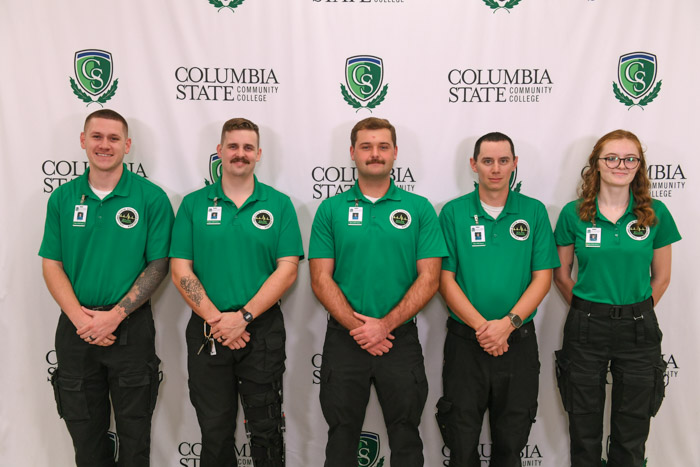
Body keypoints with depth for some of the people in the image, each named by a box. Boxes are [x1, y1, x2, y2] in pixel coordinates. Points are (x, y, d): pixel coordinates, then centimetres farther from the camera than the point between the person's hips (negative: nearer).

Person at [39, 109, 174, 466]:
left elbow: (158, 266, -7)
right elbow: (52, 265, 2)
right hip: (75, 328, 3)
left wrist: (114, 315, -15)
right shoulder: (62, 198, 4)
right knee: (83, 429, 16)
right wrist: (80, 318, -12)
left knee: (134, 431, 10)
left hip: (131, 329, -2)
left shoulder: (151, 198, -6)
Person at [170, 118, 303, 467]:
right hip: (206, 332, 1)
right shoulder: (193, 204, 4)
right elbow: (181, 271, -2)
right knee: (215, 431, 13)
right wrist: (216, 320, -13)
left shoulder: (279, 204, 1)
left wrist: (243, 316, -14)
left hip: (262, 330, -1)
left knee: (266, 430, 10)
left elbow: (287, 270, -5)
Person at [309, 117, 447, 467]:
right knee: (342, 437, 14)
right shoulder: (331, 209, 2)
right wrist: (358, 327, -12)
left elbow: (429, 279, -4)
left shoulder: (419, 209, 1)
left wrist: (385, 325, -13)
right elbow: (321, 280, -2)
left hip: (401, 338, 0)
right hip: (343, 340, 1)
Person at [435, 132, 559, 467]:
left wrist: (507, 323, -13)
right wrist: (481, 326, -14)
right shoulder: (453, 213, -1)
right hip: (465, 341, -1)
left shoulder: (534, 212, 3)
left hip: (519, 340, 1)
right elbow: (446, 280, -4)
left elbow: (542, 278, -1)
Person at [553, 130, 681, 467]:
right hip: (586, 328, -1)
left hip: (638, 329, 1)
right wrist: (587, 310, 3)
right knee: (584, 429, 12)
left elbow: (661, 277, 6)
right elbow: (561, 274, 4)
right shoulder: (574, 213, -4)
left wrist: (637, 312, 4)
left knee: (631, 432, 13)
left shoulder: (655, 213, -2)